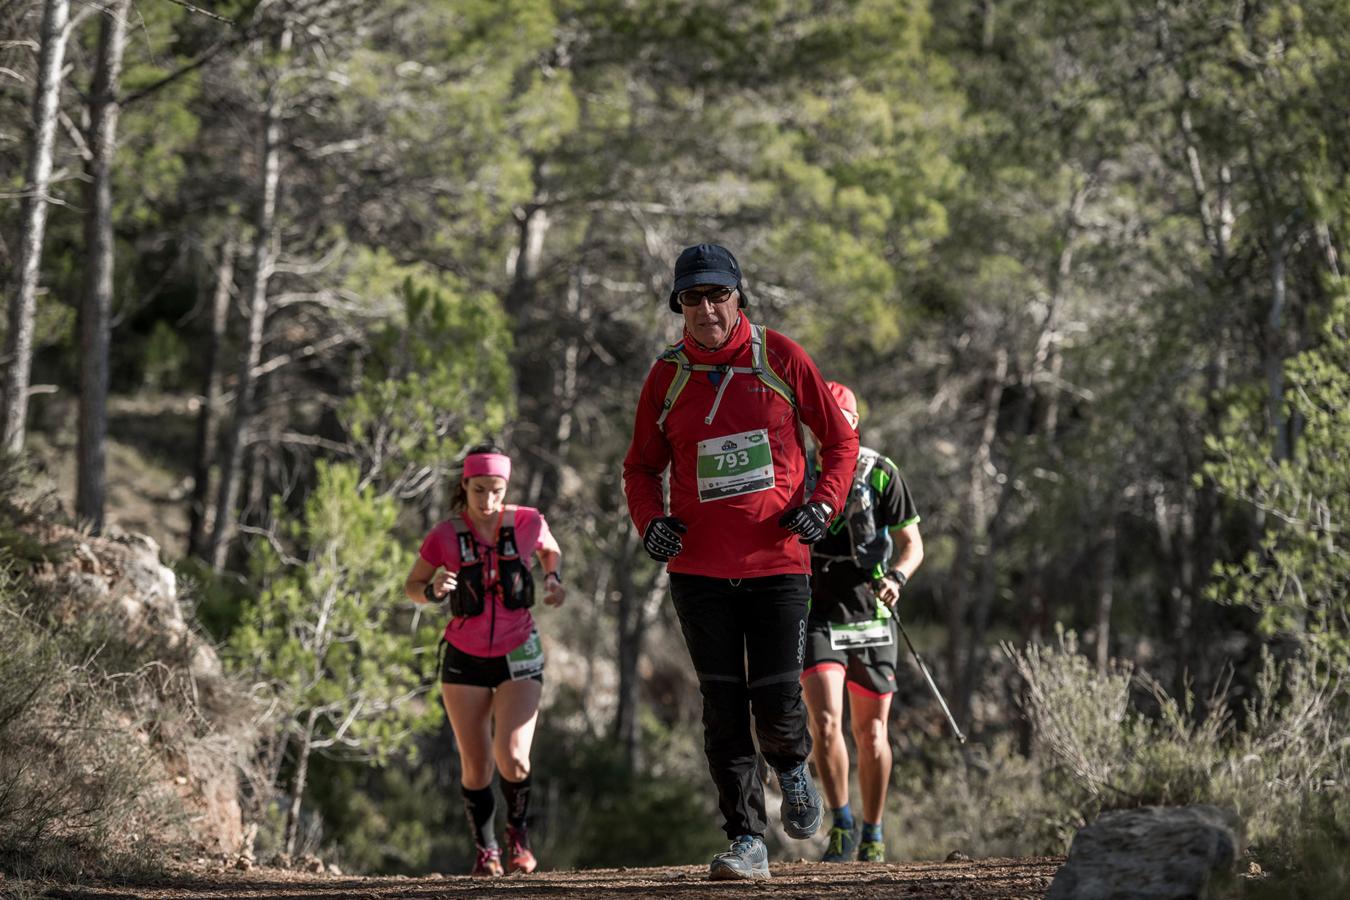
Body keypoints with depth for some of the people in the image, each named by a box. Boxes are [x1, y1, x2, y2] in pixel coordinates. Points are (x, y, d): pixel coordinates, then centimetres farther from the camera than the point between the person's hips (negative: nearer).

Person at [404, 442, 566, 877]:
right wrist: (434, 590, -20)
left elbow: (551, 550, 15)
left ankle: (518, 830, 12)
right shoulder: (445, 536, -11)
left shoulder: (527, 523, -8)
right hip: (465, 660, 0)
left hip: (517, 657, 0)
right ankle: (485, 848, 23)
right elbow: (411, 587, 2)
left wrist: (553, 578, -5)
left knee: (513, 759, -16)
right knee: (475, 768, 1)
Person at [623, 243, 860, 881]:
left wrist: (822, 503, -8)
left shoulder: (780, 359, 0)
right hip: (699, 567, 1)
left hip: (778, 561, -1)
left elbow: (841, 440, 8)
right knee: (724, 710, -1)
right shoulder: (667, 377, 4)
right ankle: (746, 841, 6)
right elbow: (641, 466, 15)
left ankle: (793, 768, 28)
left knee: (777, 707, -7)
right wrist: (650, 520, -4)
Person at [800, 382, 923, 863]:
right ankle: (842, 824, -5)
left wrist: (897, 577, -18)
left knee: (871, 733, 6)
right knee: (825, 722, -17)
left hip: (870, 616, 0)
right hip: (817, 618, 0)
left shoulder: (881, 474, -2)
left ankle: (872, 834, 21)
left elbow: (912, 543, 1)